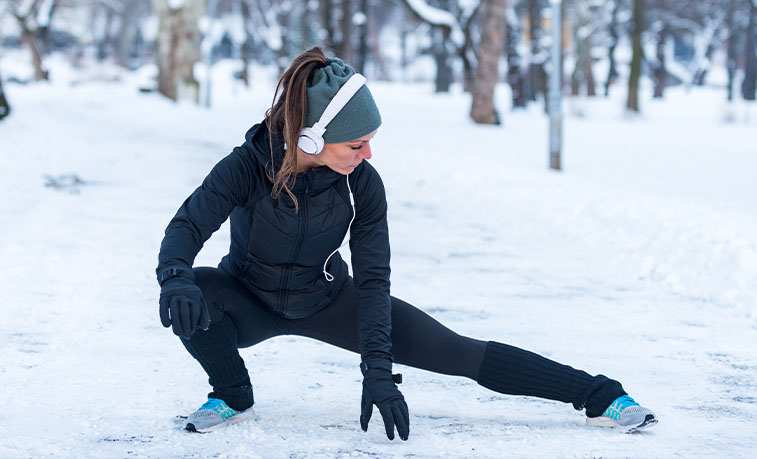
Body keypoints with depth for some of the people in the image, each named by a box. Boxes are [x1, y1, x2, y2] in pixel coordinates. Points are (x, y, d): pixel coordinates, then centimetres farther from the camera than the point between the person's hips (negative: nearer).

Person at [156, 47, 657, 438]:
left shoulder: (362, 184, -22)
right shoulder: (249, 167, -28)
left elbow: (372, 279, -19)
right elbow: (186, 227, -33)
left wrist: (378, 370, -28)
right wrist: (175, 279, -57)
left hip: (327, 300, 1)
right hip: (250, 301, -1)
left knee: (454, 351, -10)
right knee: (194, 293, -36)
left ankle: (601, 396, -6)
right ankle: (233, 398, -7)